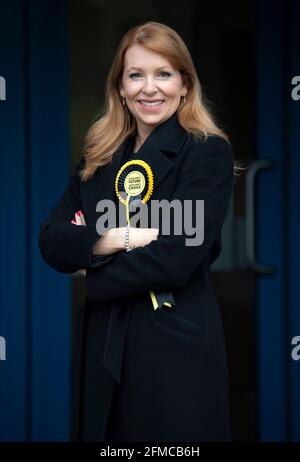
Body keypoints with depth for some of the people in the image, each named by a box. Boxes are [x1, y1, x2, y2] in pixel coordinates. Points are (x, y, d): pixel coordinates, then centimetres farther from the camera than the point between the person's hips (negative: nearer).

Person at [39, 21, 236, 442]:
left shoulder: (209, 153, -7)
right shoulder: (100, 157, 11)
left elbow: (175, 258, -16)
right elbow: (51, 241, 1)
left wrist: (91, 265, -4)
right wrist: (120, 237, -16)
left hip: (177, 345, -5)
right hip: (103, 344, 5)